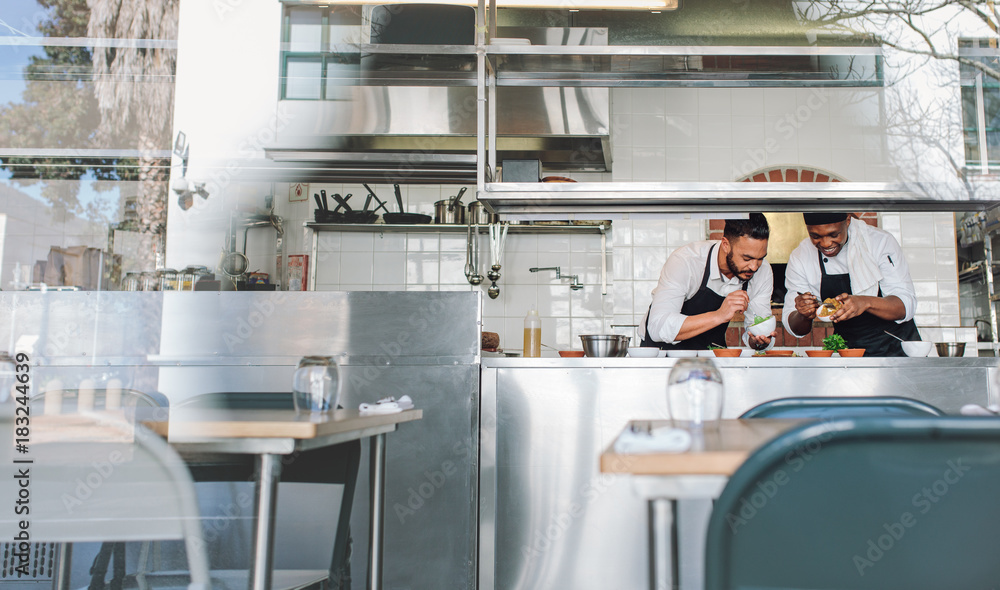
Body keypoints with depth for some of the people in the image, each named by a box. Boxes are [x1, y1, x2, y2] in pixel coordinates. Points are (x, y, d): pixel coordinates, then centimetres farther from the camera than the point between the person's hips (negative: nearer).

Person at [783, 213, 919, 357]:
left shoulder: (880, 241, -11)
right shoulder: (799, 258, -7)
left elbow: (906, 306, -16)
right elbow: (794, 329, -4)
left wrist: (866, 302, -36)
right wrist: (804, 316, -27)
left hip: (897, 347, -1)